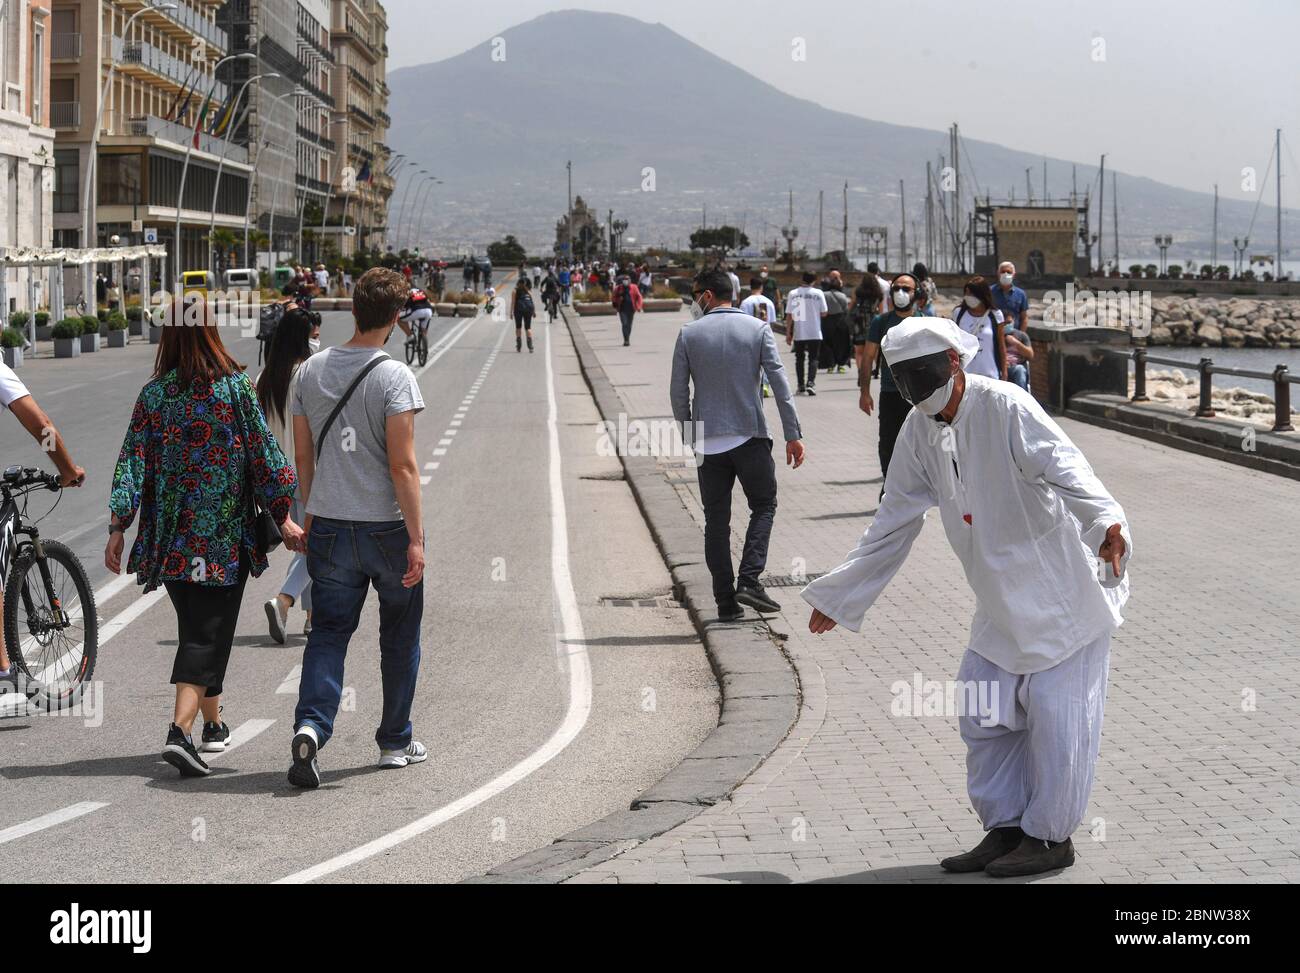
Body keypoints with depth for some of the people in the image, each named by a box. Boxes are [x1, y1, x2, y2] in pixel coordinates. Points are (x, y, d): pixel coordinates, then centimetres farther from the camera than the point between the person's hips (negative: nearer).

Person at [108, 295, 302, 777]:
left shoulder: (154, 394, 0)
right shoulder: (235, 387, -6)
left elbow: (132, 462, -3)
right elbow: (264, 454, -5)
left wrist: (118, 527, -1)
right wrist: (283, 517, 1)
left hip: (171, 537, 3)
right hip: (226, 536, -3)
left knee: (196, 626, 18)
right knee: (208, 634, -2)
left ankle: (213, 723, 30)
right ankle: (180, 730, -19)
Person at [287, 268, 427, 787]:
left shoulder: (311, 370, 4)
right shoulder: (394, 377, -13)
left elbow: (303, 456, 10)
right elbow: (403, 465, -16)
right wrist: (416, 538, -13)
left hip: (330, 526, 4)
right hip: (388, 529, -3)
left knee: (328, 632, 4)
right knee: (399, 638, 13)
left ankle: (310, 725, -18)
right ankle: (395, 741, 23)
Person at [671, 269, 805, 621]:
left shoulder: (689, 335, 0)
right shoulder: (757, 329, 0)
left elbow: (678, 392, 0)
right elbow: (780, 383, -6)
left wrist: (688, 435, 13)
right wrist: (793, 434, -3)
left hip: (708, 442, 1)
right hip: (750, 436, -1)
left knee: (716, 520, 8)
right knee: (764, 506, 14)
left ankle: (725, 600, 6)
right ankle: (749, 581, -4)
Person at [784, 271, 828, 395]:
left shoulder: (792, 294, -2)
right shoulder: (818, 293, -6)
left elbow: (789, 315, -1)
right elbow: (824, 313, -3)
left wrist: (788, 333, 6)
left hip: (798, 334, 2)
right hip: (814, 333, -2)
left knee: (799, 358, 13)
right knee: (813, 358, 4)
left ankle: (801, 386, 14)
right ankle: (811, 383, -13)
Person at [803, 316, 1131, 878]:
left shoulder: (1007, 408, -19)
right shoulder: (919, 431, 2)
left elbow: (1064, 469, -34)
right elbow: (895, 521, 11)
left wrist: (1106, 523, -54)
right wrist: (840, 596, 14)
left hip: (1063, 589, -7)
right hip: (1002, 603, 8)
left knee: (1055, 711, -6)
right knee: (983, 716, 8)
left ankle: (1050, 837, 7)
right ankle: (1006, 828, 20)